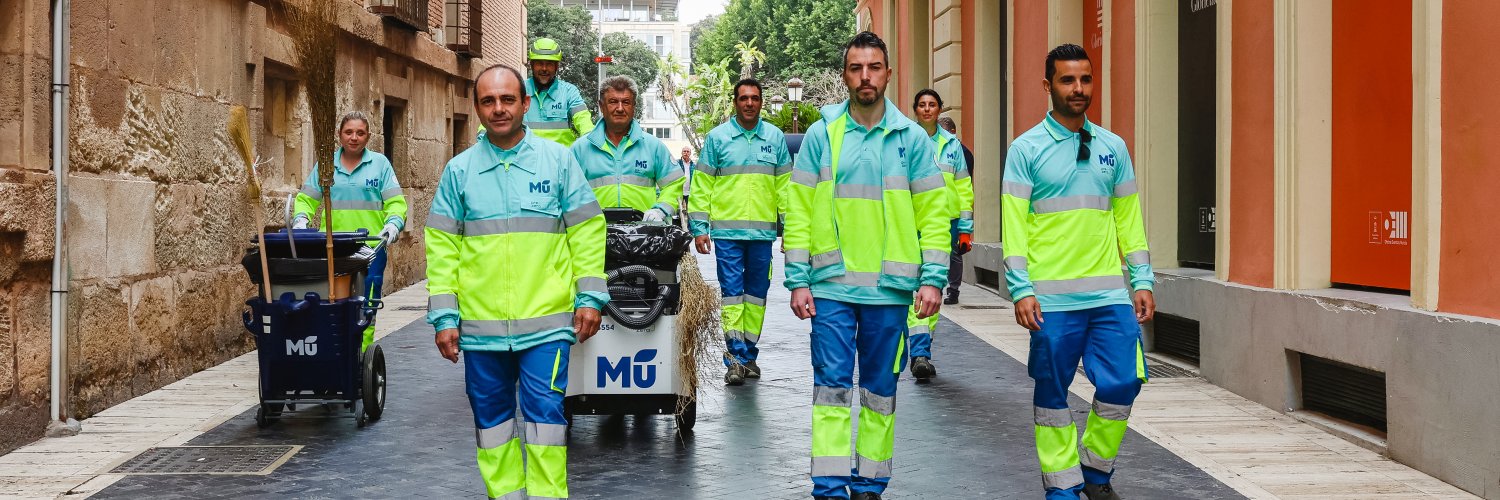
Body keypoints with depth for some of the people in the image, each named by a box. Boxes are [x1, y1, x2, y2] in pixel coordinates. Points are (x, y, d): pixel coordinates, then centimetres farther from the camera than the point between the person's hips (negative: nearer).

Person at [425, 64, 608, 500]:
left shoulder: (558, 160, 3)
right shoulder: (459, 170, 6)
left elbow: (586, 232, 4)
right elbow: (441, 248, 6)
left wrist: (589, 298, -2)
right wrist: (444, 317, 1)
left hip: (547, 321, -2)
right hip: (481, 324, 2)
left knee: (544, 412, -4)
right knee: (491, 416, 10)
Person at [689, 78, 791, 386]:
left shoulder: (775, 138, 8)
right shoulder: (717, 137, 3)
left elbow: (785, 185, 12)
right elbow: (702, 185, 3)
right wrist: (699, 227, -3)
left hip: (763, 231, 3)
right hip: (727, 231, -2)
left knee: (756, 293, 9)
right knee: (731, 292, -6)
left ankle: (749, 355, 18)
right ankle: (734, 358, -7)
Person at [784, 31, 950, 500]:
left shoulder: (911, 138, 3)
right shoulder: (821, 134, 2)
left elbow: (933, 213, 3)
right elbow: (798, 210, 3)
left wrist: (932, 279, -4)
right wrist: (798, 280, -3)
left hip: (889, 287, 1)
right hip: (831, 285, -1)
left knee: (880, 389, 9)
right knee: (831, 386, -3)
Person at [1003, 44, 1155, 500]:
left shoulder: (1113, 147, 11)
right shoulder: (1026, 149, -1)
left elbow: (1129, 218, 14)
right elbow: (1014, 224, -5)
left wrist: (1142, 282, 7)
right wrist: (1021, 291, -12)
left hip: (1109, 294, 3)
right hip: (1052, 297, -3)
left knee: (1122, 384, -3)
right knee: (1052, 395, 3)